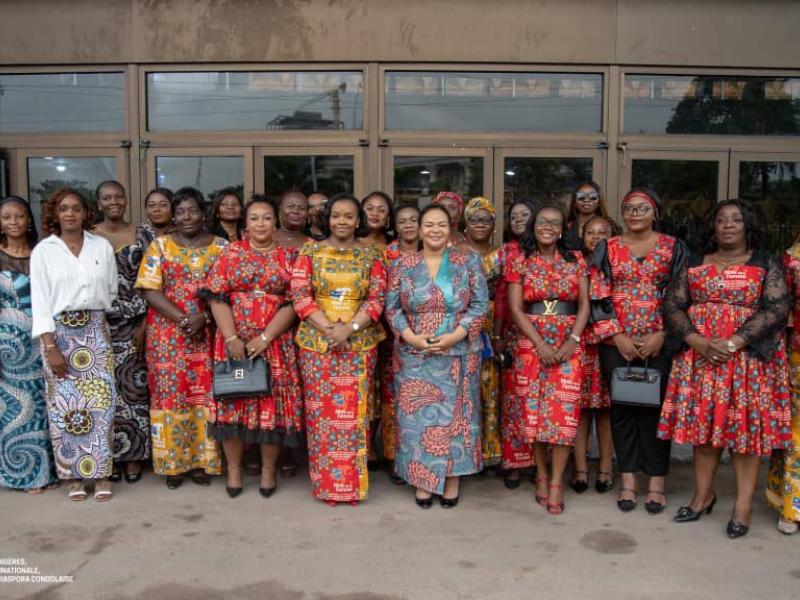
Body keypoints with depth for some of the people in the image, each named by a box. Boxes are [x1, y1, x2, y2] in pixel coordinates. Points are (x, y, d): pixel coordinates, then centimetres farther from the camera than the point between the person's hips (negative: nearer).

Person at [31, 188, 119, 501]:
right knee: (65, 404, 1)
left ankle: (101, 472, 9)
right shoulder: (43, 251, 0)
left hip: (95, 331, 1)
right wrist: (50, 346, -10)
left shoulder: (102, 247, 6)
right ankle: (73, 474, 12)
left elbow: (113, 292, 11)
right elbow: (40, 300, -4)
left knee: (101, 402, -1)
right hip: (59, 332, -1)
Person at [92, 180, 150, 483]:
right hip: (100, 322, 0)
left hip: (134, 321, 0)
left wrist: (145, 324, -5)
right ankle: (108, 453, 16)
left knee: (133, 385, 2)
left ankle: (133, 455, 14)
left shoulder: (140, 234, 4)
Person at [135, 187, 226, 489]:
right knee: (170, 394, 1)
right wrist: (183, 319, -15)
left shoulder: (221, 247, 5)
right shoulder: (160, 245, 4)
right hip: (167, 334, 0)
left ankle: (201, 460, 14)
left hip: (207, 334, 1)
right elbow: (149, 290, -5)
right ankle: (173, 462, 12)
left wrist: (204, 317, -17)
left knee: (205, 394, 3)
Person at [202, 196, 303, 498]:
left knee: (274, 403, 3)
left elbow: (293, 302, -4)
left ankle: (268, 469, 19)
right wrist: (232, 339, -12)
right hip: (234, 341, 1)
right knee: (233, 400, 4)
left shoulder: (289, 256, 4)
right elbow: (217, 298, -1)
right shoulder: (231, 253, 5)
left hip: (275, 343, 0)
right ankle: (233, 468, 19)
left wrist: (265, 338, -14)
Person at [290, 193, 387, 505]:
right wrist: (328, 327, -15)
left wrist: (349, 328, -16)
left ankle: (354, 482, 15)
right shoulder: (310, 252, 5)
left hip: (360, 343, 0)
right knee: (322, 411, 3)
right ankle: (326, 482, 15)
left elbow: (377, 299, -1)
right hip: (316, 341, 0)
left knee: (355, 410, 3)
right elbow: (300, 296, -3)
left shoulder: (371, 256, 6)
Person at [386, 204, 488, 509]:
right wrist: (411, 337, -13)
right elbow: (392, 308, 3)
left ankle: (453, 479, 20)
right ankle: (422, 479, 18)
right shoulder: (403, 265, 3)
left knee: (455, 414, 6)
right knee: (418, 416, 4)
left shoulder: (469, 260, 1)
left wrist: (455, 336, -15)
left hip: (459, 354, 0)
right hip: (415, 356, 1)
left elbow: (480, 304, -2)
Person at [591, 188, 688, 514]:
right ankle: (627, 479, 15)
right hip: (617, 343, 1)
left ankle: (657, 481, 12)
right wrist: (617, 335, -7)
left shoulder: (674, 248, 5)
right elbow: (598, 297, 2)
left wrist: (662, 335, -9)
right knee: (622, 408, 5)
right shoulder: (607, 249, 7)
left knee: (656, 408, 2)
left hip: (659, 343, -1)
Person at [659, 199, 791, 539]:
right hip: (700, 357, 3)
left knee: (747, 426, -2)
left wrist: (731, 343, -17)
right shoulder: (694, 265, 10)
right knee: (702, 423, 5)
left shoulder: (766, 264, 3)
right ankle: (703, 496, 18)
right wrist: (699, 342, -13)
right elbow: (672, 305, 3)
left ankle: (744, 506, 6)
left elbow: (777, 309, -8)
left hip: (749, 359, -2)